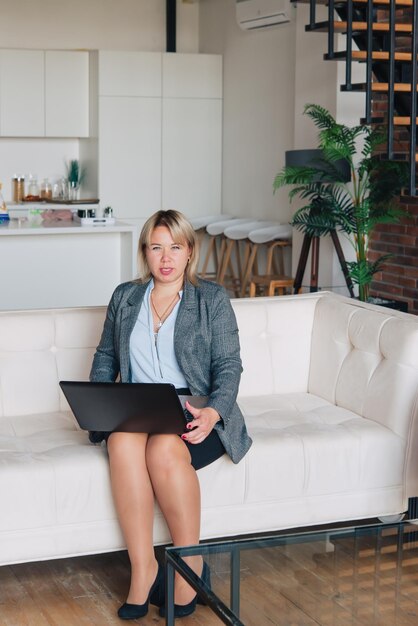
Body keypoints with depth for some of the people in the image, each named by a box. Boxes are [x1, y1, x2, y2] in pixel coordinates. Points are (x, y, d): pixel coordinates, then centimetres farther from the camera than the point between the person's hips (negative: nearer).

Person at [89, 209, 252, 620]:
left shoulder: (212, 299, 6)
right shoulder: (124, 297, 16)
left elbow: (228, 366, 0)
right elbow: (106, 356, 21)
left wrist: (214, 411, -19)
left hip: (194, 413, -2)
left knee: (165, 450, -37)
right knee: (122, 444, -34)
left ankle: (190, 563, -18)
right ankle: (142, 567, -27)